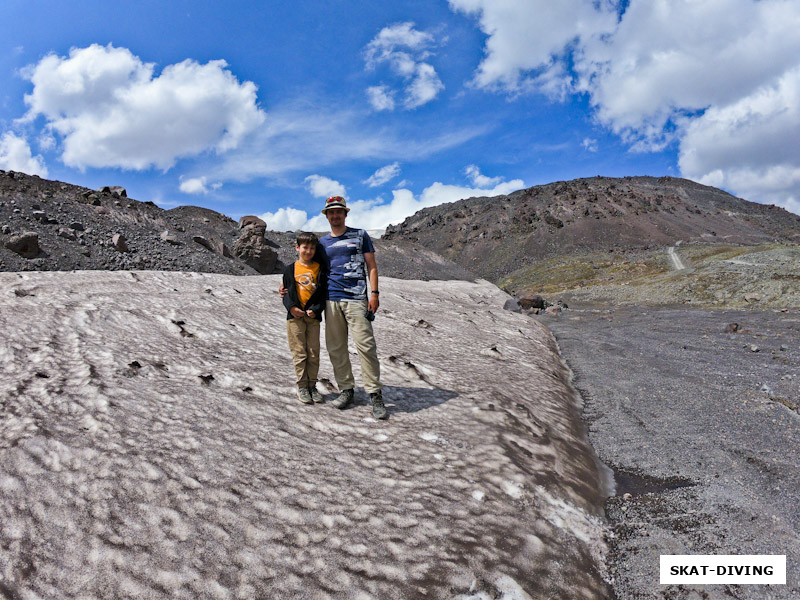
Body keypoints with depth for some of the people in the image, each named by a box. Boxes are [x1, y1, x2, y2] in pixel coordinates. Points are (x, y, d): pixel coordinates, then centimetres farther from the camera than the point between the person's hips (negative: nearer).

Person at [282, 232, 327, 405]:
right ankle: (302, 387, 10)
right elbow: (286, 291, 7)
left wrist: (316, 309, -11)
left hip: (313, 316, 1)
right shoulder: (291, 269, 5)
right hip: (295, 315, -1)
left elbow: (324, 293, 3)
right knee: (299, 353, 1)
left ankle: (312, 385, 17)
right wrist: (291, 307, -10)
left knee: (313, 353, 6)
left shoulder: (320, 269, 5)